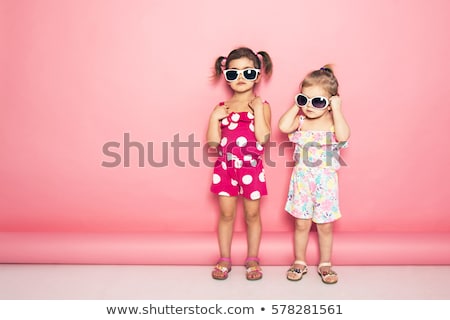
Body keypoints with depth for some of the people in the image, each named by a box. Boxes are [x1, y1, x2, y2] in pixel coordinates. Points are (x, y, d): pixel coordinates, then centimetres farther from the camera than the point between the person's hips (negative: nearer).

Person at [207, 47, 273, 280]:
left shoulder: (261, 105, -2)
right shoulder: (221, 108, 4)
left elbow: (263, 138, -18)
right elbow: (212, 142, -3)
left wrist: (257, 110, -17)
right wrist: (214, 117, -12)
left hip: (251, 169, -2)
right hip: (225, 169, 2)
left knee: (252, 215, 10)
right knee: (226, 214, 10)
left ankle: (252, 259, 26)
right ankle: (225, 259, 24)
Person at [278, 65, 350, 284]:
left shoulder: (334, 121, -6)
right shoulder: (300, 120, -2)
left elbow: (343, 136, -27)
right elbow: (283, 127, -22)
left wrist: (336, 109, -21)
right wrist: (296, 106, -11)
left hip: (325, 182, -1)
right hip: (302, 180, 1)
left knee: (325, 225, 11)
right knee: (301, 224, 10)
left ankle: (325, 264, 29)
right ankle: (299, 262, 27)